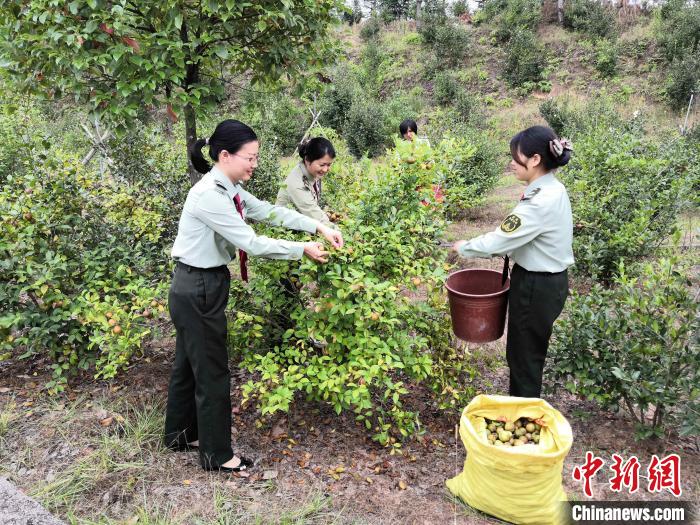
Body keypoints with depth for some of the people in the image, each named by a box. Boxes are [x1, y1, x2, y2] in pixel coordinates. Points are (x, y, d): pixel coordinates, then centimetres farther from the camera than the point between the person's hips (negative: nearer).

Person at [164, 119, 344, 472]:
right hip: (198, 290, -10)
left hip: (201, 287, 10)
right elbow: (252, 243, -25)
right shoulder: (209, 196, -26)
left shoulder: (230, 190, 4)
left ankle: (181, 434, 41)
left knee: (189, 363, 22)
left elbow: (270, 211, 4)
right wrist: (303, 250, -16)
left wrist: (319, 228, -4)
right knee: (212, 371, 4)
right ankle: (217, 454, 22)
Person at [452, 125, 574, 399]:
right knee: (528, 352, 22)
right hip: (548, 281, 9)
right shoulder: (552, 190, 4)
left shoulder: (541, 202, -27)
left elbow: (498, 241, -23)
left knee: (524, 355, 8)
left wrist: (464, 247, -7)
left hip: (536, 287, -9)